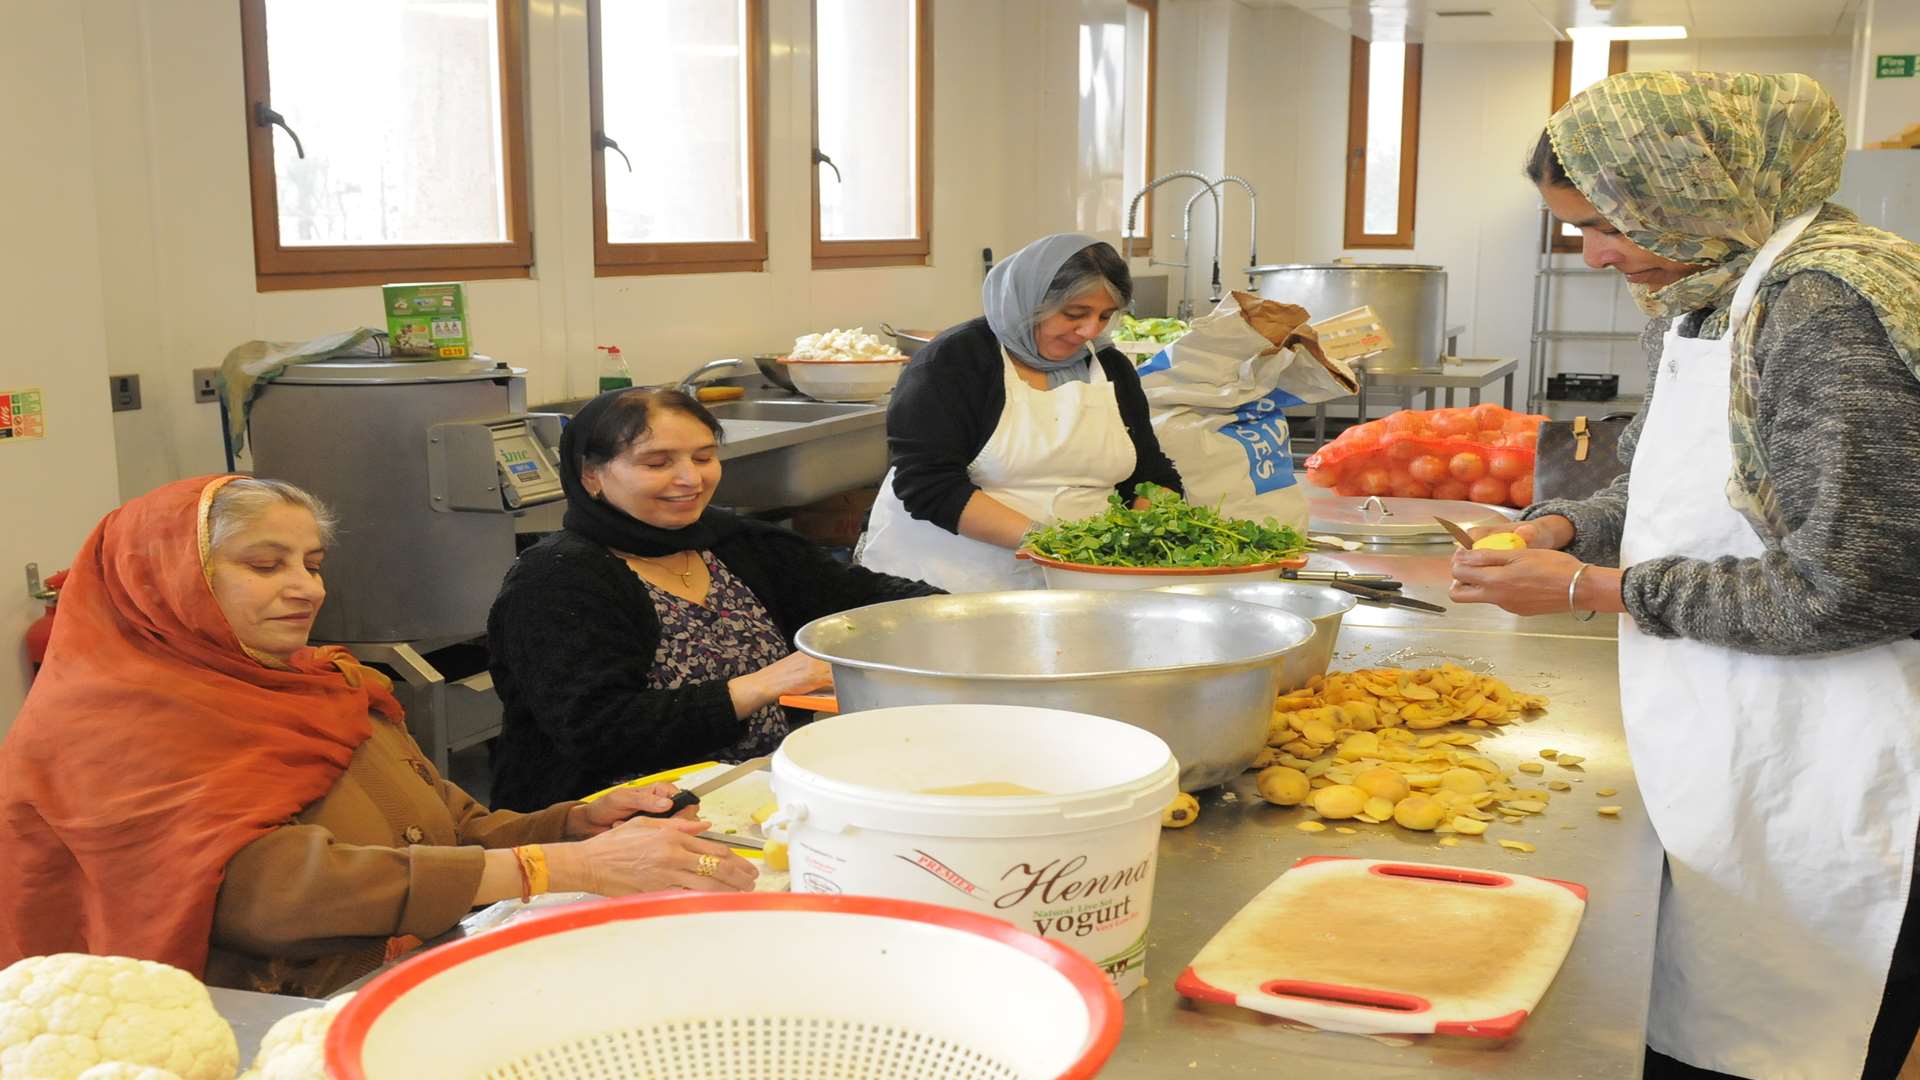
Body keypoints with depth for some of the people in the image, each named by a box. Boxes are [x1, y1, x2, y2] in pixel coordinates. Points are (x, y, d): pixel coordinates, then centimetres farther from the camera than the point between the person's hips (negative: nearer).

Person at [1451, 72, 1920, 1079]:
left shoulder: (1824, 307, -19)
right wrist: (1561, 530, 3)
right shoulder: (1695, 303, 9)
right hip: (1716, 767, 9)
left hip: (1811, 802, -8)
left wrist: (1592, 588, -15)